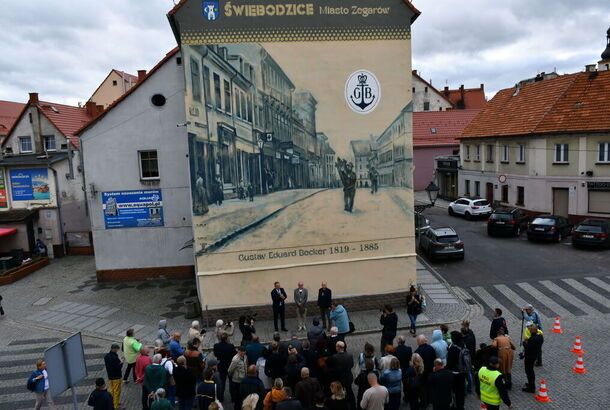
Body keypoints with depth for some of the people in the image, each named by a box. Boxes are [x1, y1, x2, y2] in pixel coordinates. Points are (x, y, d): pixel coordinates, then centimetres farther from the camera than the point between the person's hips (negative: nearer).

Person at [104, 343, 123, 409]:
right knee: (117, 391, 5)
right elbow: (118, 367, -27)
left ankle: (112, 402, 38)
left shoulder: (106, 356, -2)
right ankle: (116, 406, 14)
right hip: (116, 377, -8)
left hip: (110, 376, 8)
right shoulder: (114, 357, -30)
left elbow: (106, 364, 11)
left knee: (112, 390, 24)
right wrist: (121, 363, -11)